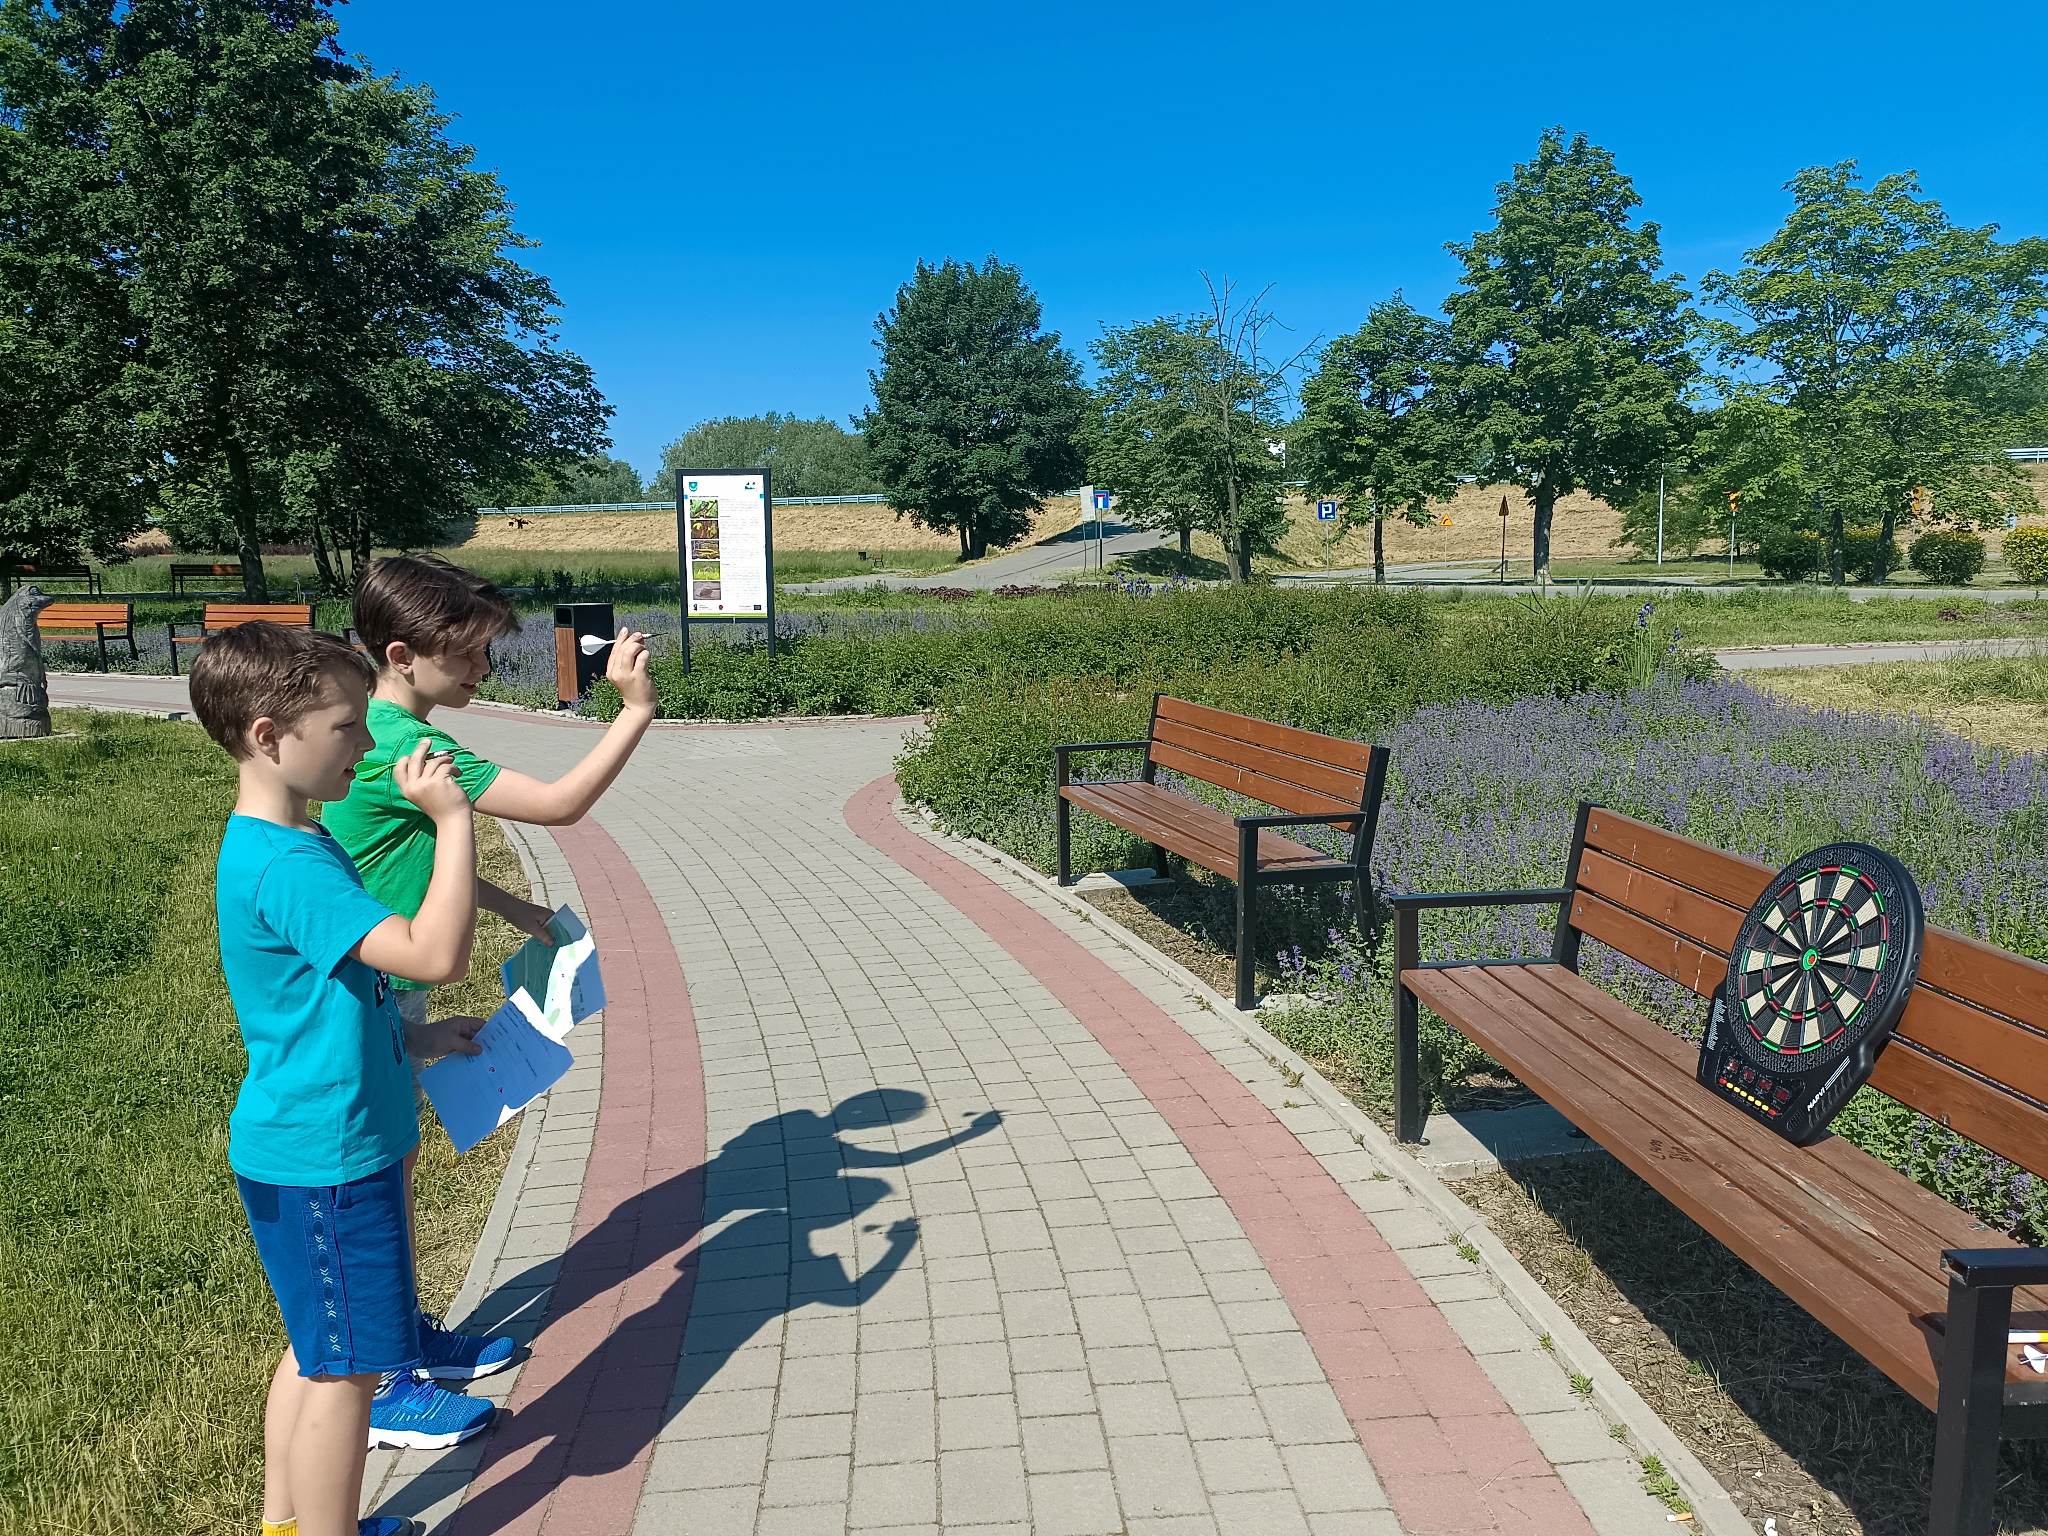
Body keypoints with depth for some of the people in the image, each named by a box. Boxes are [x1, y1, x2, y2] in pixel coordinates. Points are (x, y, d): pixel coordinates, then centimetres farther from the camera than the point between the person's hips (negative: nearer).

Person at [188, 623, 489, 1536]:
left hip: (298, 1145, 11)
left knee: (314, 1349, 23)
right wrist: (452, 819, -30)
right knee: (346, 1366, 4)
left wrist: (411, 1041, 13)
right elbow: (436, 954, -35)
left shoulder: (278, 845, 8)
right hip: (325, 1158, -11)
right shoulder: (287, 866, -26)